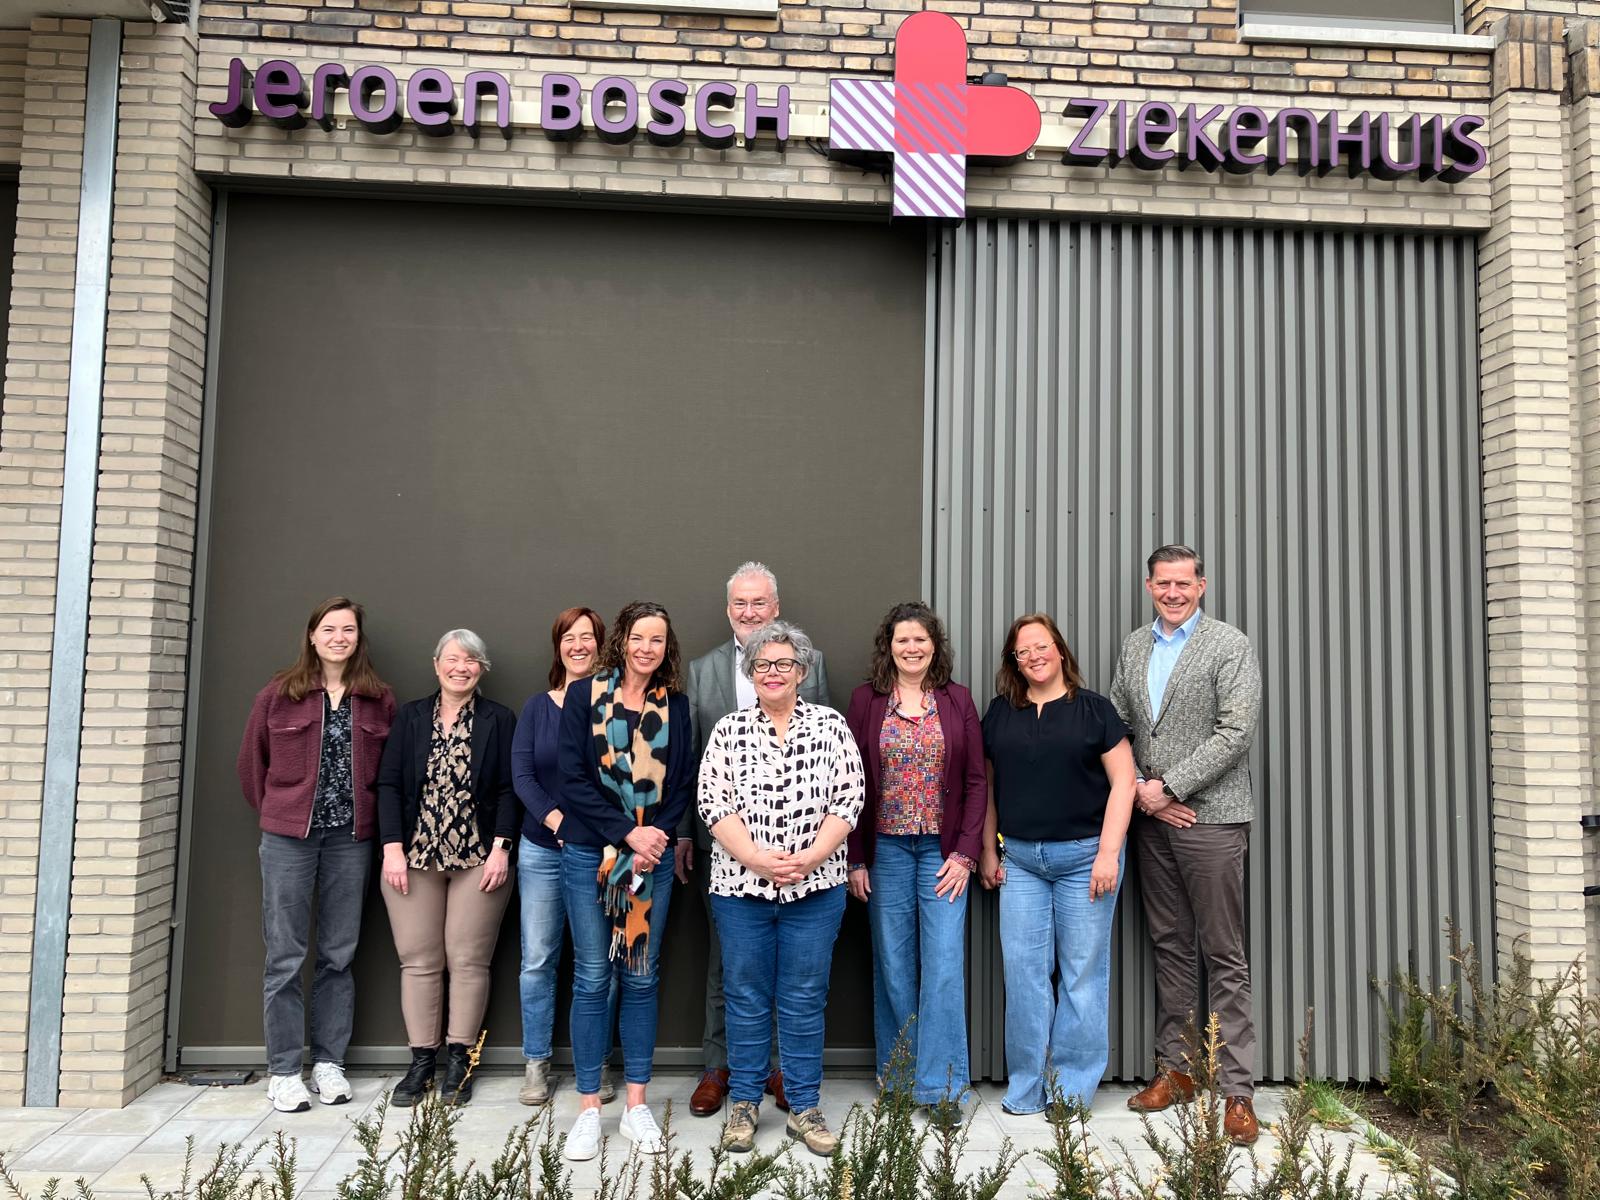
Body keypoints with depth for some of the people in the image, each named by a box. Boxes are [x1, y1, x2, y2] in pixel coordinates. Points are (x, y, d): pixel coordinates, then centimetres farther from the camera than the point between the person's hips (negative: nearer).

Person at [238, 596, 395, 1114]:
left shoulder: (379, 700, 4)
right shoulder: (279, 694, 1)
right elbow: (252, 763, 8)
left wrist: (367, 816, 0)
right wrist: (276, 813, 8)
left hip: (351, 838, 2)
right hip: (288, 838, -1)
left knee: (339, 954, 8)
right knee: (285, 955, 3)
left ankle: (329, 1062, 20)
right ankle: (283, 1069, 14)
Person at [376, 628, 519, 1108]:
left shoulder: (499, 720, 3)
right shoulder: (411, 717, 8)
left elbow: (508, 790, -1)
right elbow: (389, 784, 4)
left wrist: (501, 848, -9)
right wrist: (393, 847, -4)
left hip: (478, 857, -2)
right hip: (414, 855, 2)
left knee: (468, 959, 1)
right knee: (418, 960, 5)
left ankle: (460, 1060, 14)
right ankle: (421, 1060, 16)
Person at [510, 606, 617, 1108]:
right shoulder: (537, 708, 6)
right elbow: (521, 774, -1)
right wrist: (556, 820, -16)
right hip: (542, 851, 2)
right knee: (537, 960, 7)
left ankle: (598, 1064, 20)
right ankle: (536, 1064, 21)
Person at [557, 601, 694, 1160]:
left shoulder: (674, 706, 5)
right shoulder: (584, 694, -2)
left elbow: (682, 782, 5)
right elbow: (574, 777, -8)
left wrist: (657, 837, -11)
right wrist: (628, 832, -14)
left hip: (652, 856, 2)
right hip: (589, 854, -2)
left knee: (642, 977, 8)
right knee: (592, 978, 3)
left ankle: (637, 1104, 20)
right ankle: (589, 1108, 16)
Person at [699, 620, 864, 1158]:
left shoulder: (830, 725, 2)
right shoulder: (728, 730, 3)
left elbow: (849, 799, -2)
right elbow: (712, 803, -3)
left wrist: (811, 857, -13)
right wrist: (757, 859, -14)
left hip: (815, 886, 0)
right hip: (741, 884, 0)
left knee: (805, 998, 8)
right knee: (746, 996, 9)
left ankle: (804, 1107, 22)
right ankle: (744, 1103, 25)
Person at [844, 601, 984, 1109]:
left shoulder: (957, 700, 3)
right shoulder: (866, 700, 2)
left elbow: (976, 781, 2)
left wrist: (965, 853, -6)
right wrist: (855, 858, -3)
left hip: (944, 850, 0)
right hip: (885, 848, 0)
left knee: (944, 965, -3)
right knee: (893, 966, 7)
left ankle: (939, 1084, 9)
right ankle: (898, 1080, 22)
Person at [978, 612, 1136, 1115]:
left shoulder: (1093, 709, 0)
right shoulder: (1000, 713, 9)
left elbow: (1122, 781, -3)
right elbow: (986, 786, 13)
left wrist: (1108, 852, -10)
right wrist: (988, 852, 10)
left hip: (1083, 856, -2)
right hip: (1020, 860, 3)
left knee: (1082, 971, 4)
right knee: (1023, 971, 3)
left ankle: (1074, 1087, 17)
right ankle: (1026, 1087, 15)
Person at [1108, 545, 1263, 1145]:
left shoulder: (1230, 645, -4)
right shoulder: (1133, 646, 12)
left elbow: (1235, 732, -13)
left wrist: (1167, 787, -14)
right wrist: (1137, 790, -3)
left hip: (1210, 818, -5)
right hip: (1152, 818, 5)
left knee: (1224, 956, -1)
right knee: (1170, 947, 14)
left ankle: (1237, 1090, 7)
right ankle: (1176, 1068, 25)